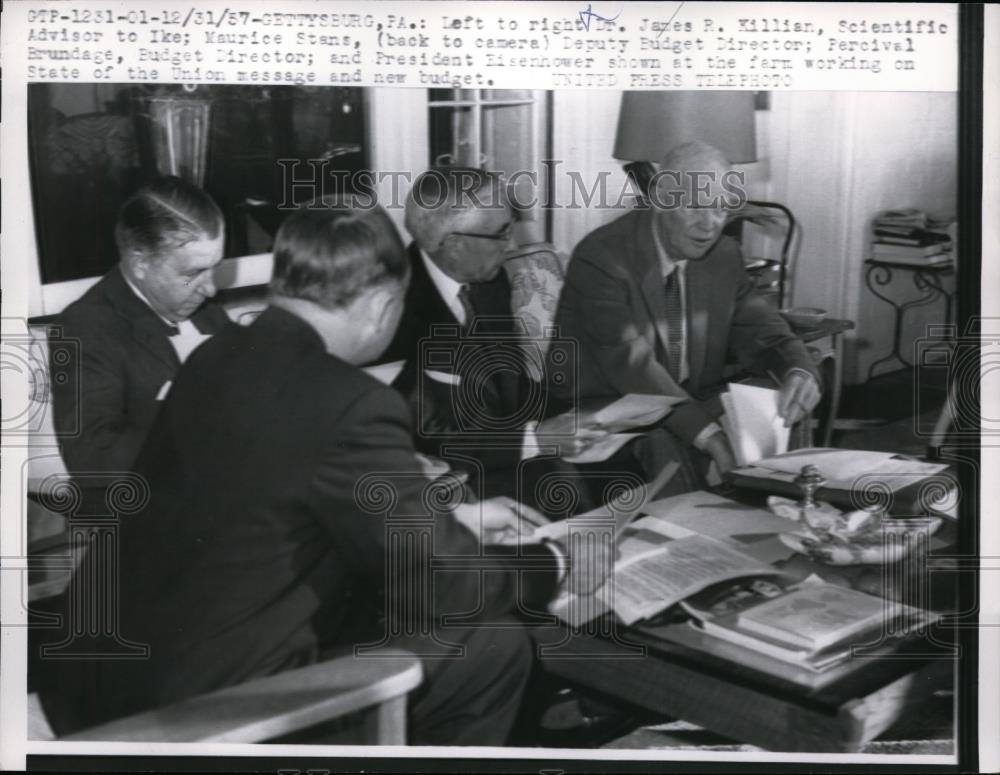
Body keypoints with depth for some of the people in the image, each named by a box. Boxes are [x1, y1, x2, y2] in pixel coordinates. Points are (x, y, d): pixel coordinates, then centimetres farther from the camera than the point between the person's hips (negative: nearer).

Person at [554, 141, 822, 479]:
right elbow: (631, 364, -26)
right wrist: (710, 438, -38)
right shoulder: (600, 258, -16)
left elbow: (763, 334, 5)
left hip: (694, 409, 6)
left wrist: (799, 372, -21)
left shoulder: (725, 256, 5)